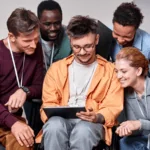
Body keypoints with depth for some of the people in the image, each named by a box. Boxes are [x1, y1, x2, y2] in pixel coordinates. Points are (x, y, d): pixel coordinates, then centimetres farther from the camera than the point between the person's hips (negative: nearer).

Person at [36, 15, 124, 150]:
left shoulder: (110, 70, 10)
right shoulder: (56, 68, 15)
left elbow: (113, 108, 4)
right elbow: (48, 103, 12)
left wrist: (97, 117, -18)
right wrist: (56, 113, -12)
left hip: (92, 123, -1)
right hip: (61, 120, 1)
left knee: (83, 130, -37)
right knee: (55, 125, -35)